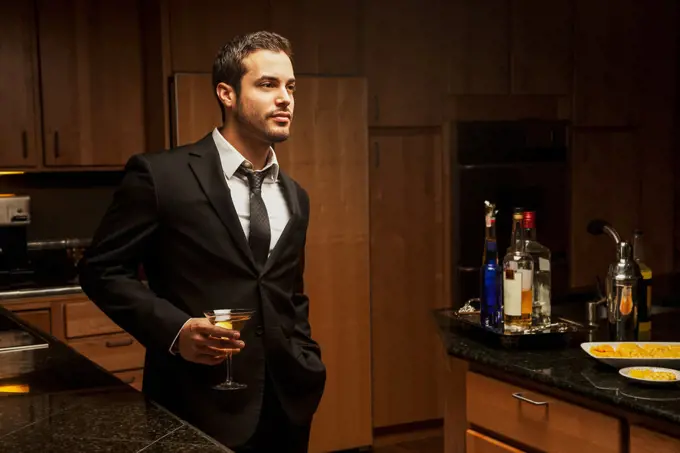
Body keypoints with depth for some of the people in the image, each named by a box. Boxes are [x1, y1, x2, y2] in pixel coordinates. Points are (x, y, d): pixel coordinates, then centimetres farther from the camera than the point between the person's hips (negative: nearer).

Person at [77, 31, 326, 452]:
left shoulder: (295, 197, 11)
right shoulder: (160, 175, -8)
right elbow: (102, 269, -5)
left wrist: (309, 366, 7)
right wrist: (175, 329, -17)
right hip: (200, 406, -5)